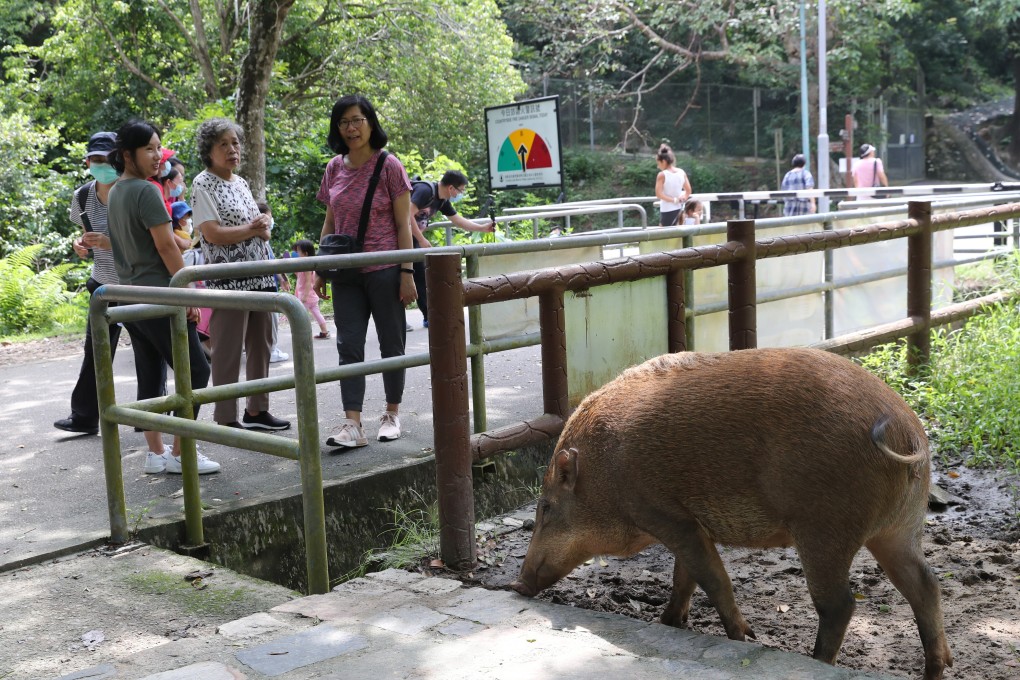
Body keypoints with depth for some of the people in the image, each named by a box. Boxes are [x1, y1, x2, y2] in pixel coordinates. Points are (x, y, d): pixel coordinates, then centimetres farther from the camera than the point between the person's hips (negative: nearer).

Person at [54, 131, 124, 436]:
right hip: (104, 284, 5)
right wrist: (81, 243, -7)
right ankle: (84, 417, 15)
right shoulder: (83, 196, -2)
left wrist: (110, 242, -31)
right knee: (95, 350, 7)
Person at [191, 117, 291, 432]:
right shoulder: (203, 184, -6)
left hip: (259, 275, 8)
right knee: (228, 351, -3)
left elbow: (263, 230, 18)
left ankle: (256, 410, 22)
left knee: (261, 344, 11)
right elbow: (212, 234, -16)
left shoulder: (241, 182, 16)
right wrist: (252, 229, -8)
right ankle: (225, 418, 4)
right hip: (228, 279, -8)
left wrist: (263, 225, -6)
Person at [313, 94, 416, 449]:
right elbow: (330, 222, 14)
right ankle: (353, 425, -1)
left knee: (391, 343, 7)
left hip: (384, 269, -4)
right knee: (348, 346, -1)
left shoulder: (389, 165, -7)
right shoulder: (335, 168, 7)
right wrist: (320, 269, 11)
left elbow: (403, 224, -7)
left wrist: (407, 272, -11)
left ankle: (392, 415, 21)